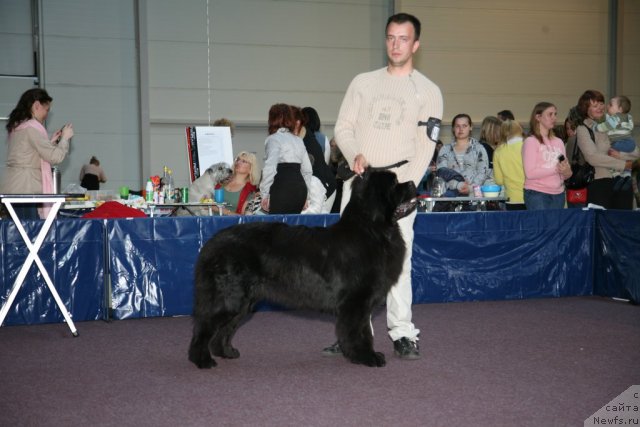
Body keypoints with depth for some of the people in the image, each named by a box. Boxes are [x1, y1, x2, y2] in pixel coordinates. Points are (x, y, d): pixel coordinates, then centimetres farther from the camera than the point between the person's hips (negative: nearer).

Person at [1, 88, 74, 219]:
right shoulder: (32, 127, -10)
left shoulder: (16, 127, 18)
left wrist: (51, 141, 20)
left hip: (12, 190, 9)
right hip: (26, 190, -9)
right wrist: (65, 138, 4)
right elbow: (55, 157, -12)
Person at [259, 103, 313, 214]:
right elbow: (307, 170, 17)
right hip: (300, 188, 7)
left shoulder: (273, 139, -3)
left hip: (282, 189, -7)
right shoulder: (298, 140, 17)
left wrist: (264, 194, -7)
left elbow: (270, 169, -11)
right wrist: (304, 194, 23)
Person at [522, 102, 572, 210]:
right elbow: (530, 173, -13)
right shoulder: (530, 141, -3)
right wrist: (555, 169, -16)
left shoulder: (558, 142, 15)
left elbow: (567, 171, 16)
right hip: (537, 194, -5)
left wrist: (566, 172, -7)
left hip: (558, 194, 5)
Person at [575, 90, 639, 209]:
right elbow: (593, 157, -13)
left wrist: (620, 155, -12)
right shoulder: (583, 129, 0)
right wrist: (624, 164, -9)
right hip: (599, 182, -4)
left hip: (623, 181, 4)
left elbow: (636, 153, 8)